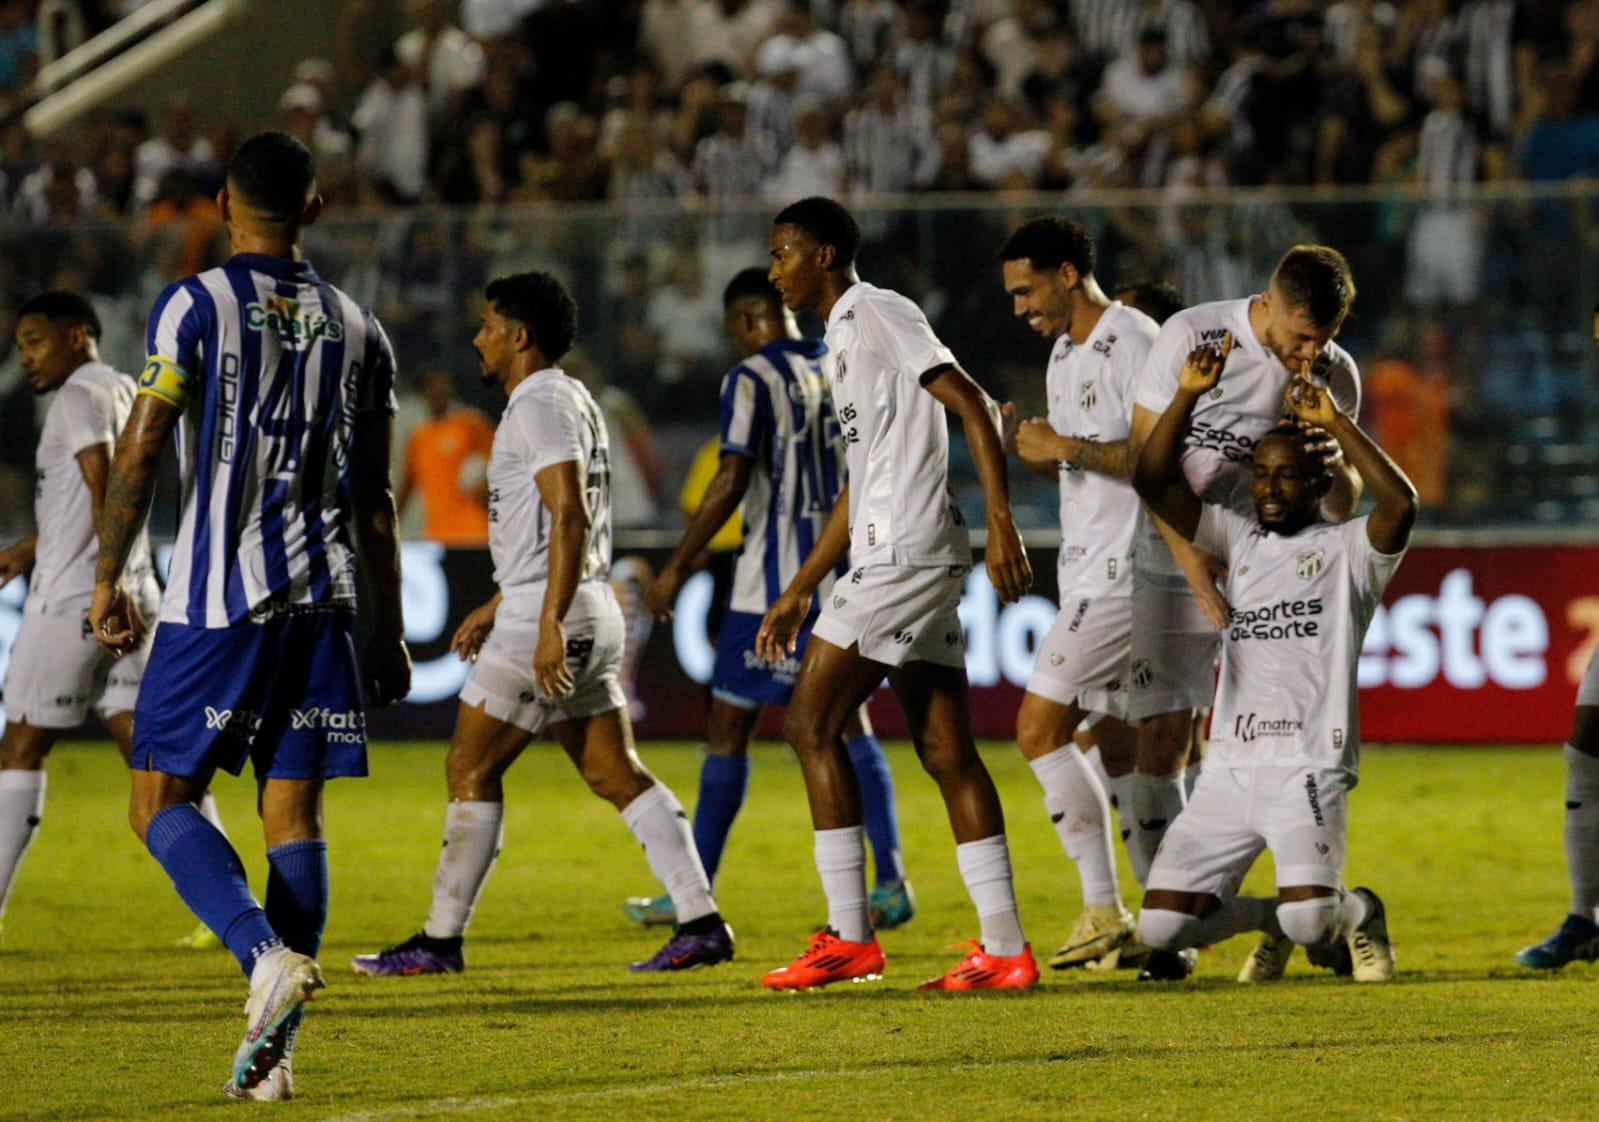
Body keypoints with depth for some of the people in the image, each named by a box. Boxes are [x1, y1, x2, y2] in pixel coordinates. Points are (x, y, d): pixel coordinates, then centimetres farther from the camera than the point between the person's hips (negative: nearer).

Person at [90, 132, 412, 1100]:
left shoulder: (196, 306, -3)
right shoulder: (358, 330, 11)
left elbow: (141, 451, -7)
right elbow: (375, 502, 14)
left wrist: (110, 579, 3)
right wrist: (390, 631, 19)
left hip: (218, 599, -4)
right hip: (323, 601, 4)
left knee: (164, 799, 1)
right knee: (294, 813, 4)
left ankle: (267, 952, -23)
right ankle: (272, 1051, -1)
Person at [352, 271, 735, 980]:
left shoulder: (540, 404, -12)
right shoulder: (574, 400, 20)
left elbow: (570, 517, -22)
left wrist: (548, 624, -27)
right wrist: (498, 606, 29)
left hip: (554, 619, -10)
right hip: (593, 613, 10)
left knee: (470, 770, -2)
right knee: (618, 774, 6)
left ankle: (440, 940, 1)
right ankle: (701, 922, -1)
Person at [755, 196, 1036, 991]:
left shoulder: (879, 314, -5)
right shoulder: (841, 342, 24)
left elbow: (971, 405, -14)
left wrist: (1001, 524, -22)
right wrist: (798, 593, 30)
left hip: (907, 552, -10)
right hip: (890, 558, 10)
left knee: (810, 724, -8)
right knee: (945, 750, 5)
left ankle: (849, 937, -8)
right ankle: (1005, 948, 1)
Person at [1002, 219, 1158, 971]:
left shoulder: (1132, 342, -13)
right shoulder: (1066, 353, 17)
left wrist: (1067, 449, -17)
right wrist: (1025, 446, 5)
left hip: (1125, 568, -10)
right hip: (1090, 569, 10)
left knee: (1041, 726, -13)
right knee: (1120, 746, 10)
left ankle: (1104, 910, -12)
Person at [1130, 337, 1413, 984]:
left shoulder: (1348, 550, 5)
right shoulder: (1239, 539, 19)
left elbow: (1400, 504, -16)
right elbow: (1153, 481, 11)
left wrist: (1333, 422, -13)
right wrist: (1189, 396, -1)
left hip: (1309, 767, -5)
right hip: (1228, 768, 5)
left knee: (1309, 917, -25)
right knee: (1161, 927, -5)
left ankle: (1357, 915, 14)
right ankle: (1270, 918, 24)